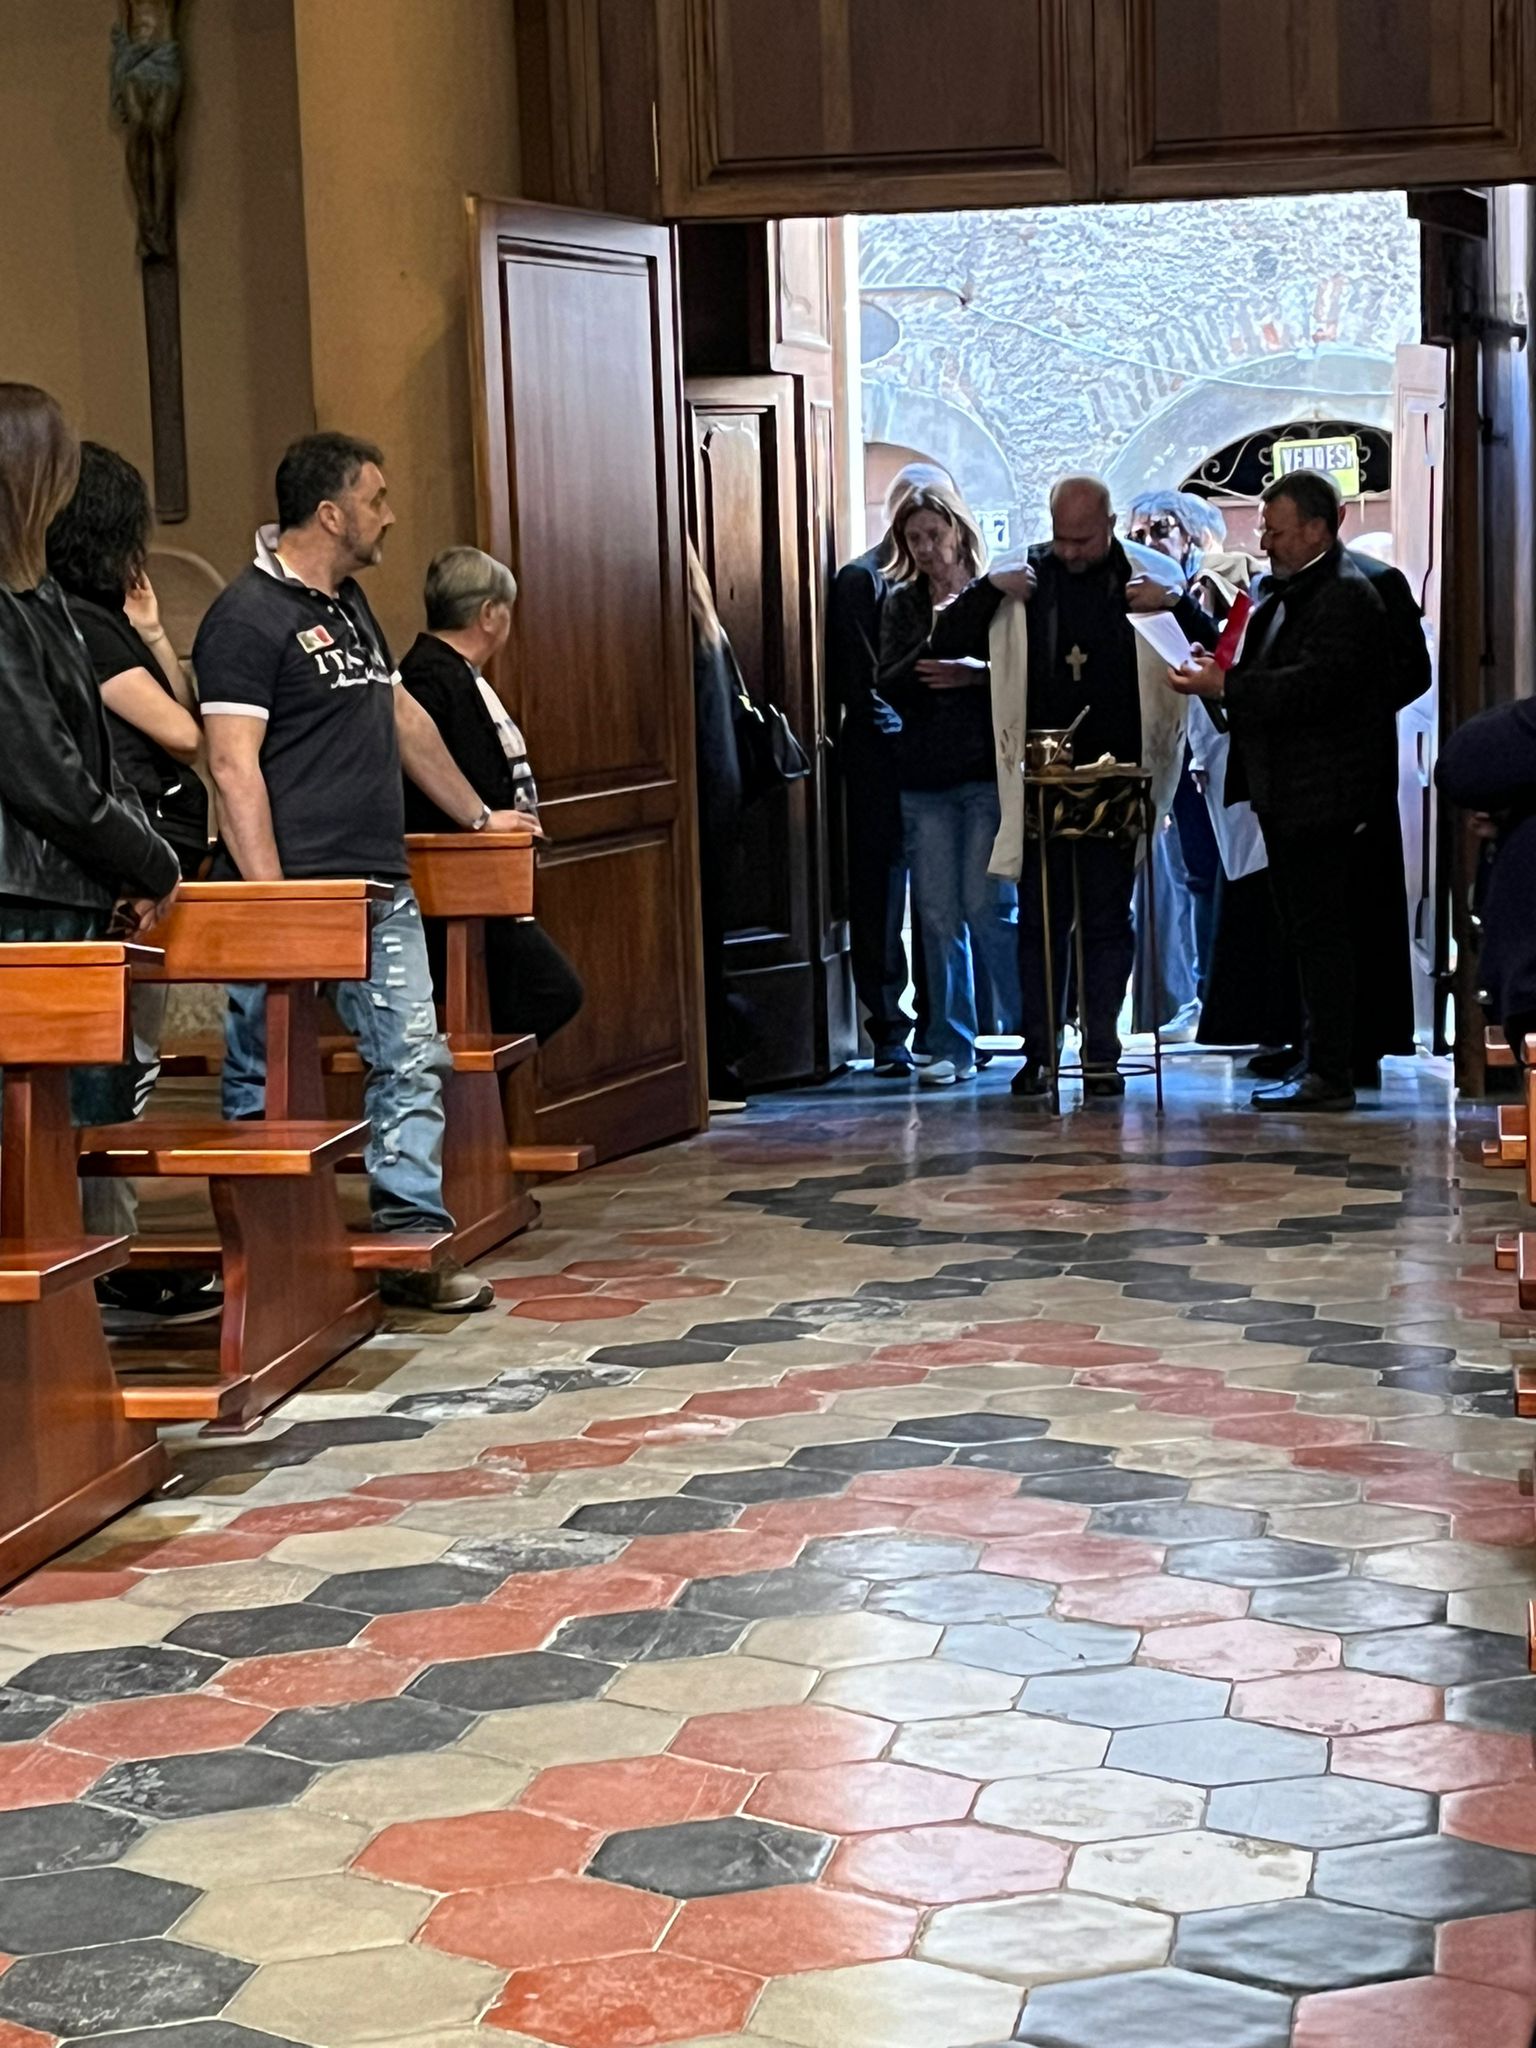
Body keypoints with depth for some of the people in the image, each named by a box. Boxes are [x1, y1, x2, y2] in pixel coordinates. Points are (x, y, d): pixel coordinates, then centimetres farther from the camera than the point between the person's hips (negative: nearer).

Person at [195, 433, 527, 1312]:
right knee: (265, 1081, -2)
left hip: (382, 890, 9)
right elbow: (234, 764, -16)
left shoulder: (350, 605, 19)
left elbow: (404, 717, 31)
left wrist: (476, 814, 34)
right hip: (298, 892, -9)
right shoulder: (249, 616, -10)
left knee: (415, 1061, 5)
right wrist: (270, 900, -22)